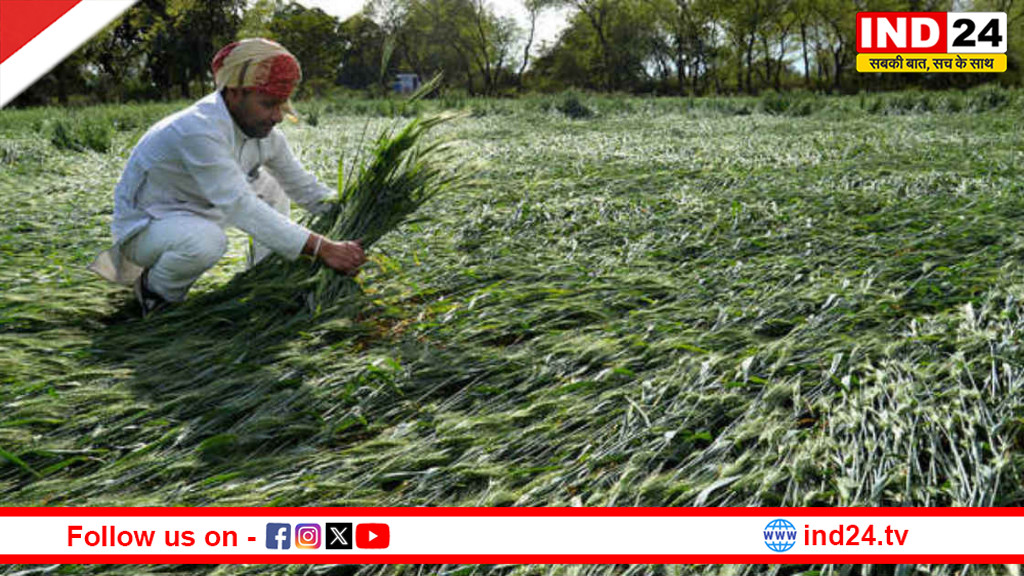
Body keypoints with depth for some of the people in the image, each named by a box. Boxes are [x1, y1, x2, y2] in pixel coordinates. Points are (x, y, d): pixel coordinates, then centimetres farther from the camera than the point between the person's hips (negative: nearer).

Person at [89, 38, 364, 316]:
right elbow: (241, 206, -40)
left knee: (272, 186, 5)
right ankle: (156, 291, -6)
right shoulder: (198, 131, -33)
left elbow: (304, 186, 3)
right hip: (144, 227, -8)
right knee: (207, 240, -38)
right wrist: (321, 248, -46)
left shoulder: (264, 132, -7)